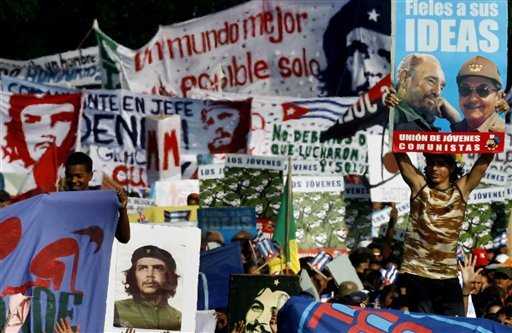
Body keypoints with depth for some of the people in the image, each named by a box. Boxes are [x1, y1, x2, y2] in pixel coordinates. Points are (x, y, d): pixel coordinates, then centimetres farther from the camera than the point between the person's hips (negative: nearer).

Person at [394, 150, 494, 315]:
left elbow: (485, 159, 2)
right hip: (416, 274, -2)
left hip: (448, 277, 2)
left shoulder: (461, 189, 6)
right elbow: (400, 155, -3)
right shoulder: (419, 185, 4)